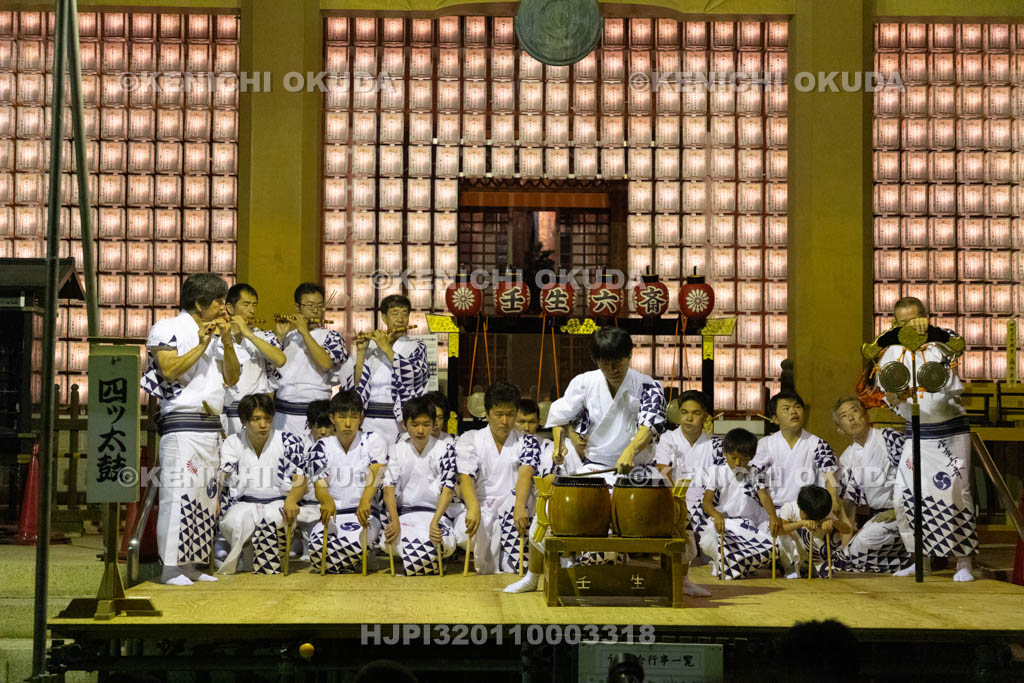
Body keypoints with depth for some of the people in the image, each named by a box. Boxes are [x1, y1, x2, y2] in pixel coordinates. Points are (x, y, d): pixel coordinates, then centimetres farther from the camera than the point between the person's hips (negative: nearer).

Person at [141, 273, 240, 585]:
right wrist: (202, 345, -14)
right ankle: (171, 567, -7)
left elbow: (232, 377, 14)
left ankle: (190, 565, 13)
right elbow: (170, 370, -16)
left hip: (211, 425, 8)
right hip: (181, 424, -8)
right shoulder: (168, 329, -2)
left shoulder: (214, 334, 20)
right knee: (180, 493, -11)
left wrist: (226, 341, 2)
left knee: (205, 495, 7)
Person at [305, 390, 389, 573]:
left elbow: (375, 474, -16)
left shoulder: (374, 441, 2)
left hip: (364, 514, -2)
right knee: (316, 549, -31)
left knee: (354, 541, -37)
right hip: (332, 515, 2)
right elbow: (319, 485, -4)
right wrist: (327, 501, -31)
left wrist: (365, 501, -38)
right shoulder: (320, 448, 8)